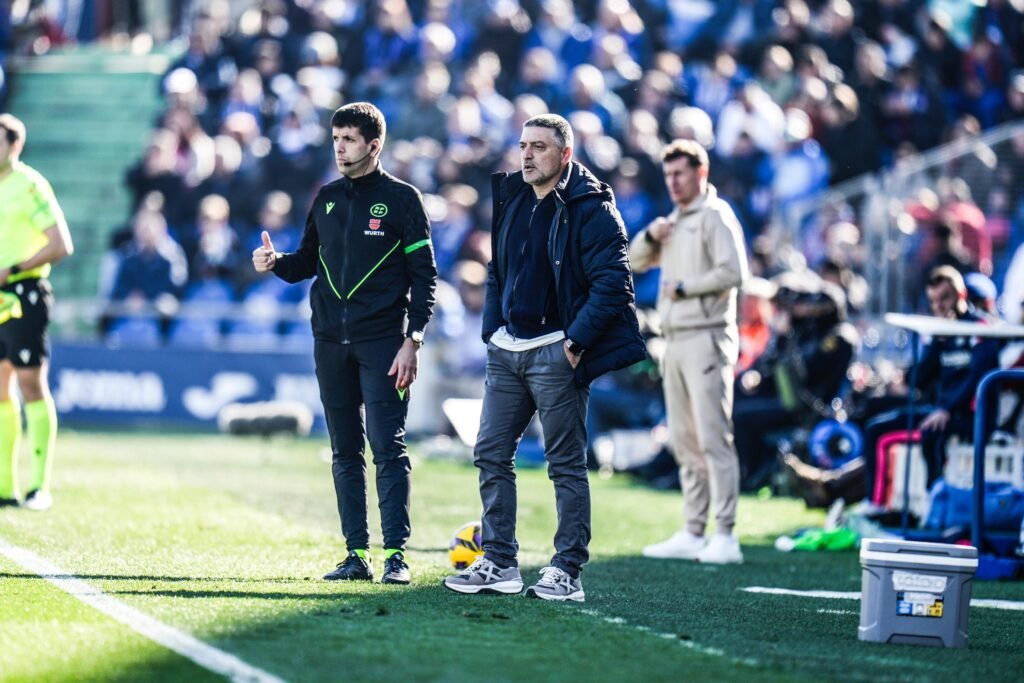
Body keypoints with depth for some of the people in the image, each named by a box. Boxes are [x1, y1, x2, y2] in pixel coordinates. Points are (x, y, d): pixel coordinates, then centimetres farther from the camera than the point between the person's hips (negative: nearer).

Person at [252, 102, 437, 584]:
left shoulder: (401, 198, -2)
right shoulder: (327, 198, 13)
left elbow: (424, 274, -3)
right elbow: (309, 261, 19)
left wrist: (413, 340, -11)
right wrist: (276, 263, -3)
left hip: (382, 342, -5)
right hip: (331, 342, 5)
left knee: (388, 447, -8)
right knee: (345, 451, 6)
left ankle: (396, 554, -7)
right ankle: (357, 554, 9)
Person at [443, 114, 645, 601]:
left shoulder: (589, 209, -10)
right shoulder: (510, 198, 12)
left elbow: (612, 282, -15)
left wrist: (577, 341, -18)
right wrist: (492, 328, 13)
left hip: (555, 354, -8)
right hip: (507, 350, 8)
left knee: (566, 464, -2)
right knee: (491, 454, 7)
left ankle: (567, 572, 2)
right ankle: (499, 564, 14)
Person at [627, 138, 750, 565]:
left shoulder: (715, 216, -6)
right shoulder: (674, 221, 20)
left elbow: (733, 272, -18)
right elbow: (635, 262, 25)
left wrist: (684, 287, -12)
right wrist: (651, 236, 5)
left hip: (706, 338, -9)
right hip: (675, 341, 9)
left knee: (713, 437, -12)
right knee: (685, 444, 9)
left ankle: (725, 537, -15)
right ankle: (693, 535, 13)